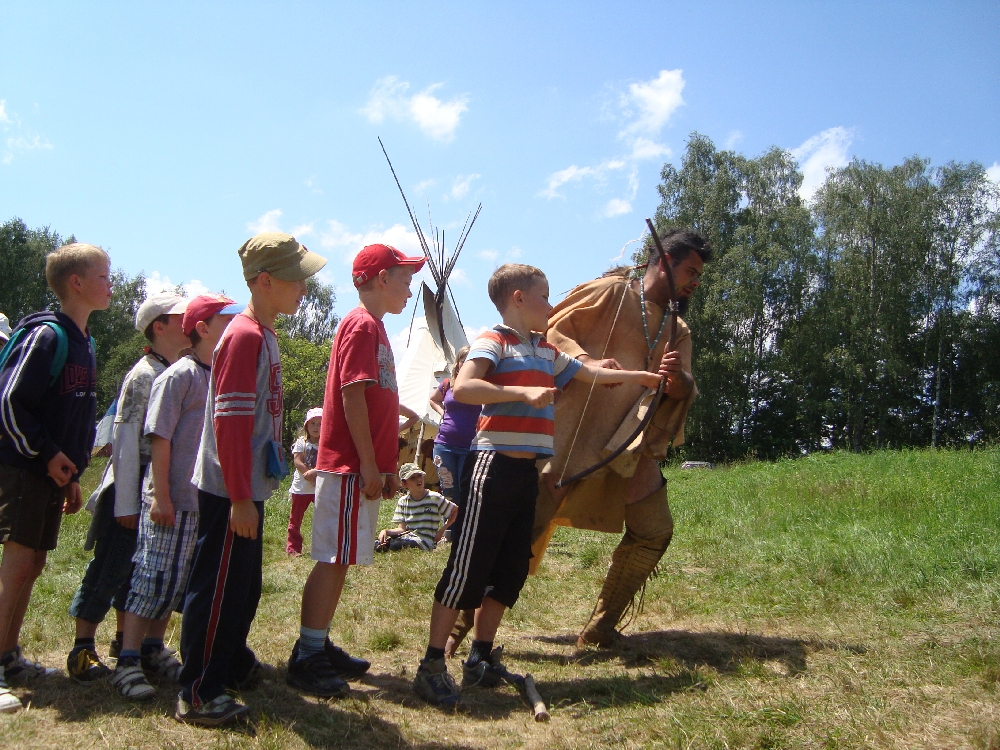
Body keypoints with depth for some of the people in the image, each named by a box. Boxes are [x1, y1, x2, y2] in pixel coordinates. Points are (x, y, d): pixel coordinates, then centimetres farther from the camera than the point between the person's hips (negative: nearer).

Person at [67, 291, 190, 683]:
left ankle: (125, 638, 26)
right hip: (133, 485, -7)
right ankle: (82, 647, 7)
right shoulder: (144, 375, -14)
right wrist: (126, 503, -18)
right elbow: (125, 438, -17)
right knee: (111, 565, -3)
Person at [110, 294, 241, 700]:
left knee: (178, 581, 14)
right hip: (172, 500, -7)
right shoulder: (181, 374, -10)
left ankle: (153, 648, 27)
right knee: (153, 578, -2)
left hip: (207, 500, 7)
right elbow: (160, 437, -13)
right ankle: (127, 661, 6)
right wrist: (160, 496, -16)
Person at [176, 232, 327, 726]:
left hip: (248, 487, 10)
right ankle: (197, 694, 11)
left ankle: (232, 664, 38)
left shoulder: (264, 335, 12)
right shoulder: (245, 337, -17)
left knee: (244, 585, 21)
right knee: (218, 588, 0)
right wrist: (240, 498, -21)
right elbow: (229, 422, -22)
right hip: (229, 491, -10)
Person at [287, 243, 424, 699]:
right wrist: (369, 465, -19)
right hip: (349, 466, -10)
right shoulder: (363, 325, -10)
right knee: (334, 559, -6)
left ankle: (320, 647, 22)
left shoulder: (373, 327, 20)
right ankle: (306, 660, 0)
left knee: (340, 560, 13)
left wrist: (387, 467, 20)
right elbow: (351, 395, -18)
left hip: (362, 467, 10)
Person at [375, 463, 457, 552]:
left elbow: (456, 510, 9)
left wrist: (442, 529, 0)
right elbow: (401, 529, 4)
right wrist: (385, 531, -15)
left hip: (425, 541, -3)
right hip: (407, 538, 3)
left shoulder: (435, 498, 1)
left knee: (396, 545, -33)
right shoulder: (402, 502, 10)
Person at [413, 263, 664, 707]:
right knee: (468, 568, -6)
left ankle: (481, 659, 24)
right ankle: (432, 666, 3)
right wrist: (524, 392, -25)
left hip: (526, 470, 8)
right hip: (493, 465, -8)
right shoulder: (494, 341, -7)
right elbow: (463, 387, -23)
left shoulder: (547, 351, 17)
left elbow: (587, 373, 30)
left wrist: (637, 376, 32)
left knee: (511, 570, 12)